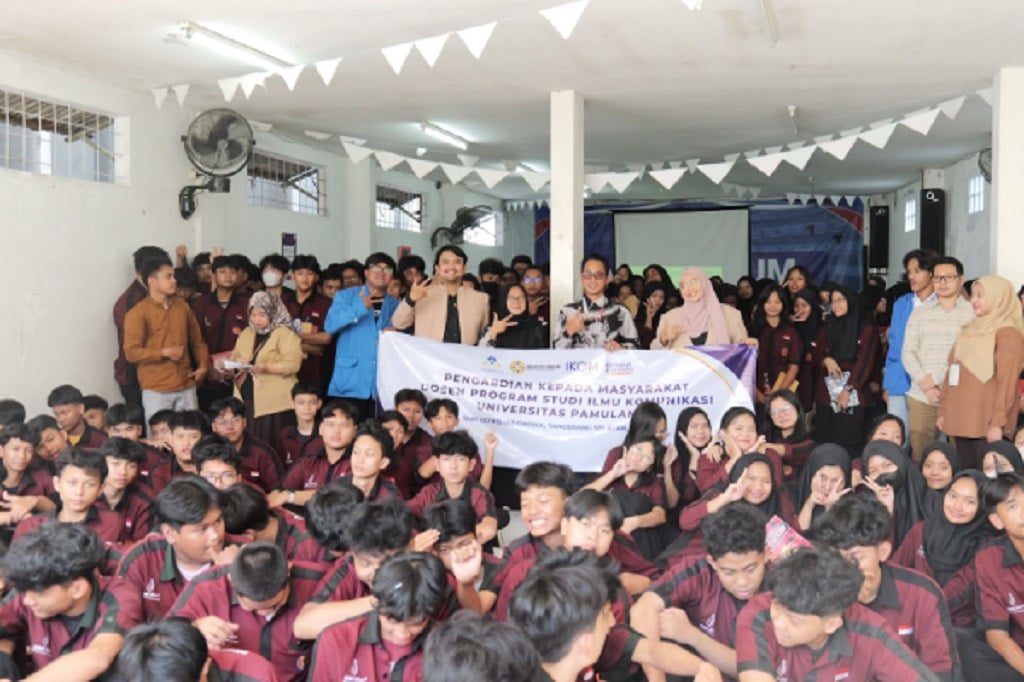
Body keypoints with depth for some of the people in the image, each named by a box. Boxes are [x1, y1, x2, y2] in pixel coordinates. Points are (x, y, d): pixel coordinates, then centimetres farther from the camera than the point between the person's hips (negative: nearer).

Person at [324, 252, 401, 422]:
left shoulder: (395, 306, 15)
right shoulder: (345, 297, 7)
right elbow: (330, 325, -10)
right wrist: (359, 307, -22)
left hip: (382, 386, 3)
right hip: (350, 382, -3)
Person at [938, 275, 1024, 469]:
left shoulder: (1007, 333, -6)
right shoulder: (968, 331, 17)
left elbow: (1007, 381, -13)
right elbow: (952, 372, 17)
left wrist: (998, 423, -18)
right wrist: (943, 411, 13)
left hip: (987, 424, -7)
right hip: (960, 421, 7)